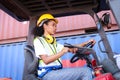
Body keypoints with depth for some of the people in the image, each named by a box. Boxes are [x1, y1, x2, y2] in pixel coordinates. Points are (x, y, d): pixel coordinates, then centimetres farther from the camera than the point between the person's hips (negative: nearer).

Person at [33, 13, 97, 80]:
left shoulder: (53, 42, 24)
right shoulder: (38, 40, 0)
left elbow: (71, 49, 15)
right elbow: (46, 60, -15)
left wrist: (86, 43, 6)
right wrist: (63, 51, -20)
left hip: (57, 71, 8)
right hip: (48, 74, -8)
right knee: (86, 71, -17)